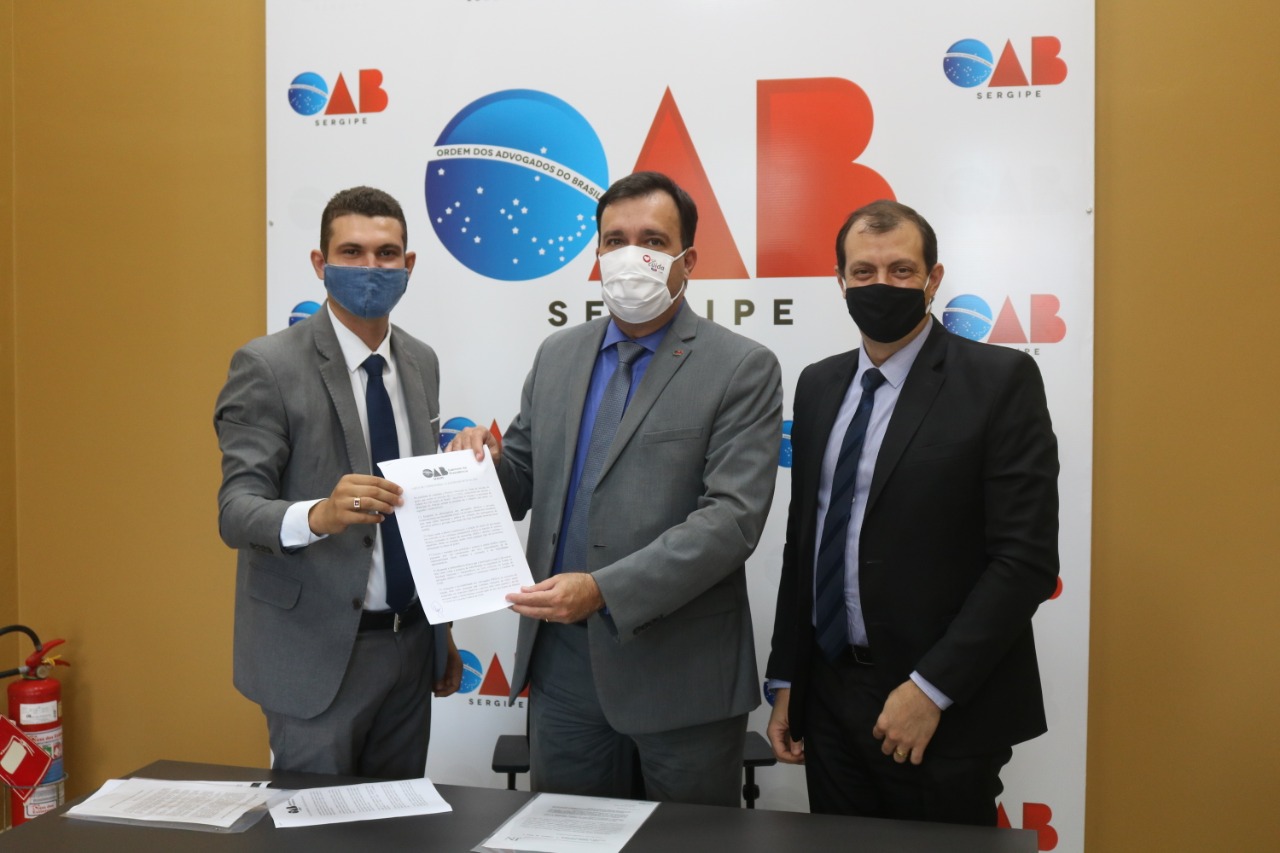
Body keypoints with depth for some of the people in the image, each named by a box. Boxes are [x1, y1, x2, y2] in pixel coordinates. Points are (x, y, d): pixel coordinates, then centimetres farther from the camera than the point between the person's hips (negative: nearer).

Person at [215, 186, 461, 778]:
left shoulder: (421, 363, 8)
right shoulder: (268, 366, -11)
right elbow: (237, 509, -16)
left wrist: (443, 630, 15)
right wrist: (317, 515, -37)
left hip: (411, 645, 6)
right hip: (318, 654, -5)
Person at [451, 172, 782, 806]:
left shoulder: (742, 369, -8)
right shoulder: (557, 356, 9)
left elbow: (733, 515, -17)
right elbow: (524, 481, 15)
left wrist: (604, 590, -24)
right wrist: (485, 464, -9)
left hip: (681, 674, -4)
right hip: (561, 664, 5)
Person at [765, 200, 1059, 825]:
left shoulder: (999, 379, -9)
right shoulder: (818, 386, 8)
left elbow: (1027, 557, -14)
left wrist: (931, 688, -17)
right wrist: (786, 680, 11)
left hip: (944, 709, -5)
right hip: (828, 697, 5)